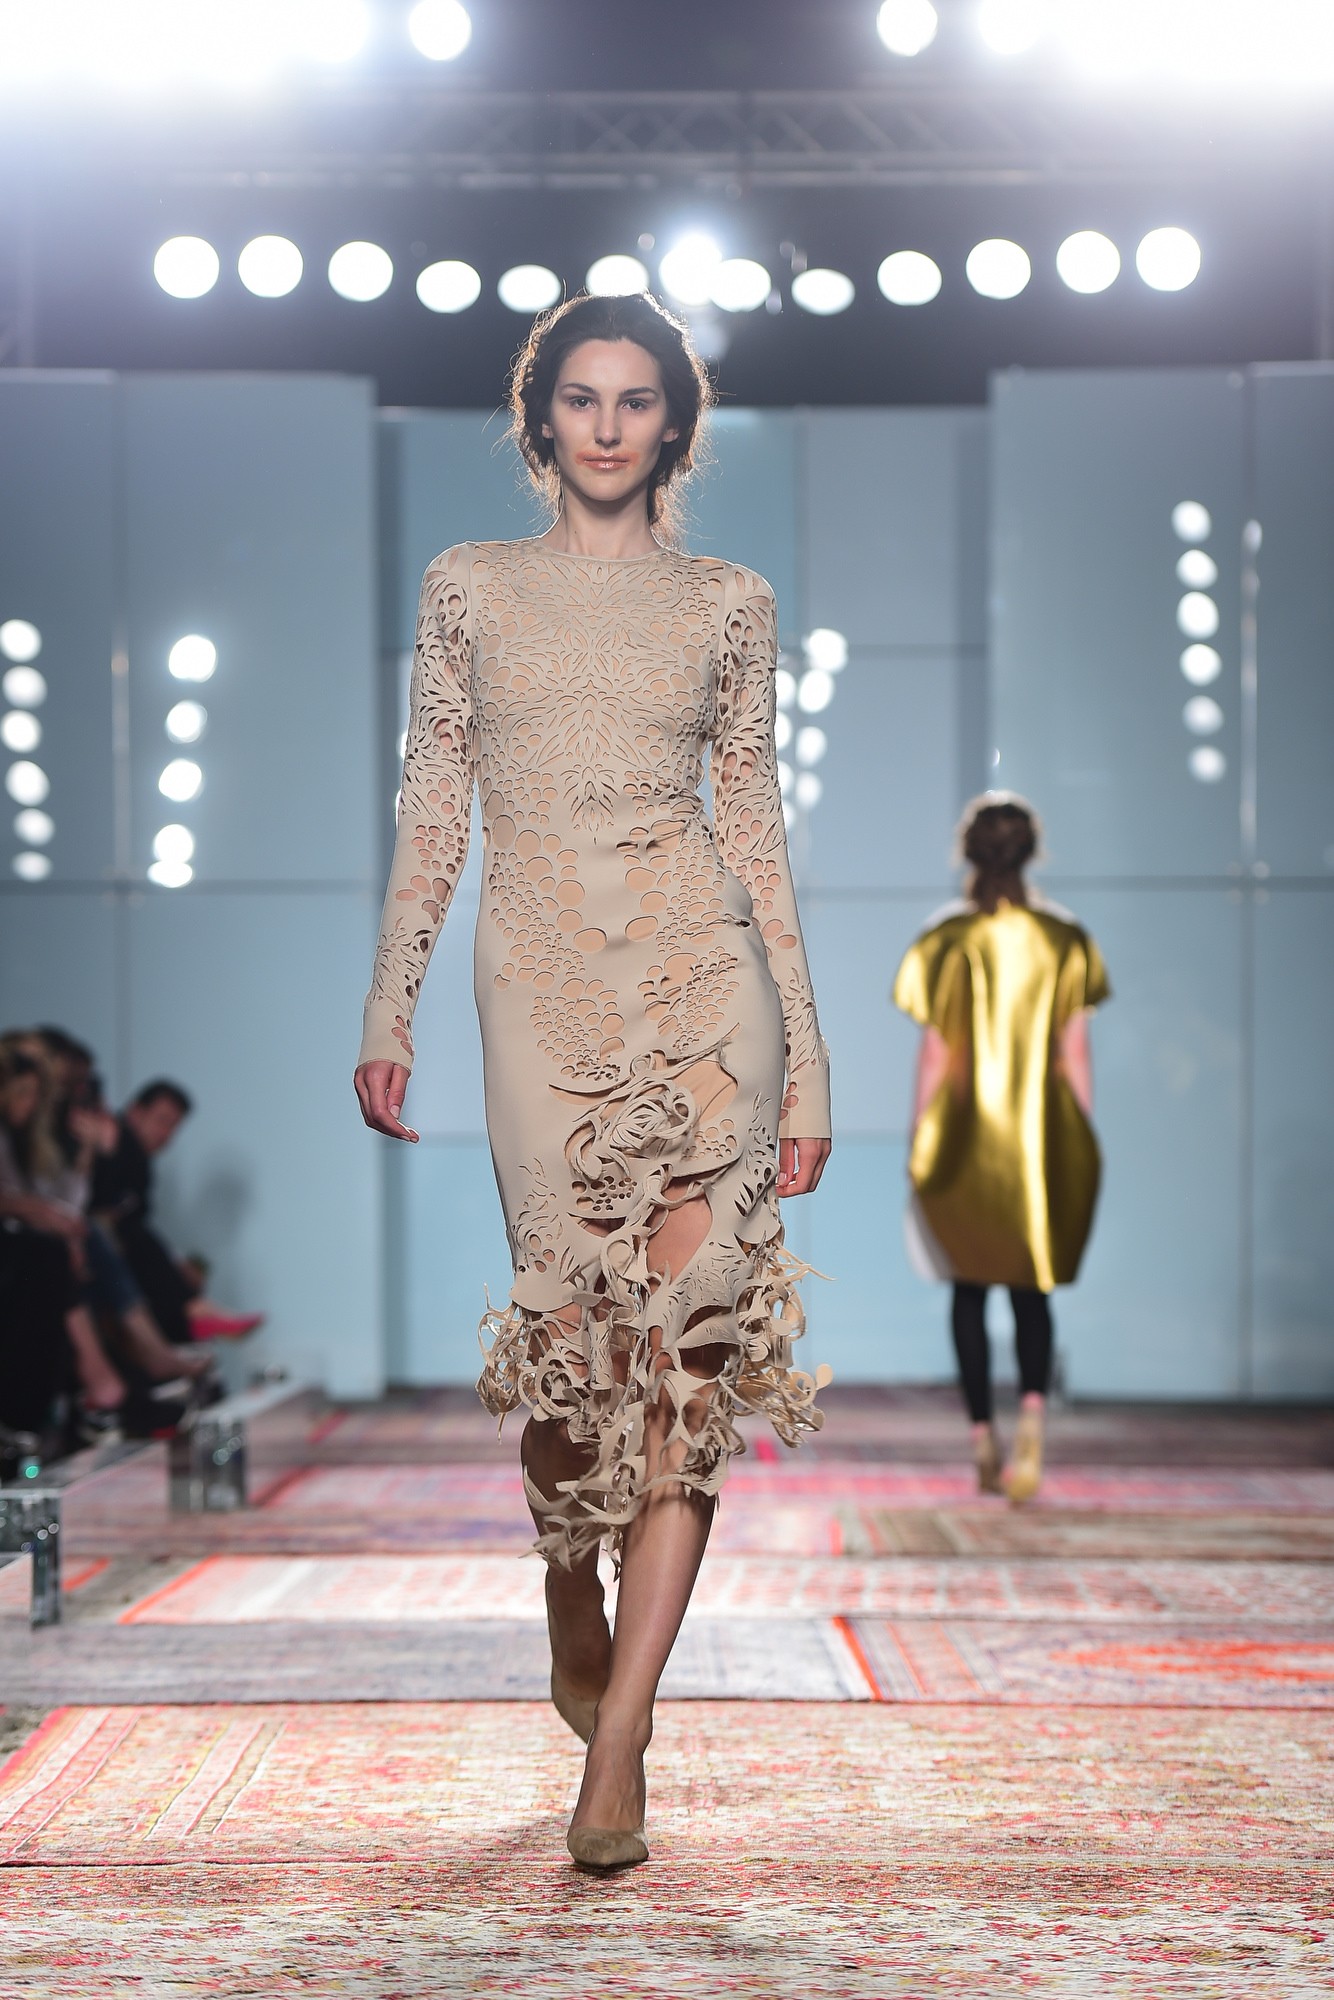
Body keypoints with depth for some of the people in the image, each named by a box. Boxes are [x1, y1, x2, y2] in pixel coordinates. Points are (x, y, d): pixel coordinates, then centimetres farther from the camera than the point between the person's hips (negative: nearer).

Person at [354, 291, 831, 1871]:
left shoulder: (729, 603, 10)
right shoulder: (469, 587, 11)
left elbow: (755, 828, 10)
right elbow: (433, 811, 11)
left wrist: (809, 1061, 7)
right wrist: (387, 1010, 5)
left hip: (702, 979, 0)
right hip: (541, 985, 0)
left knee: (690, 1336, -9)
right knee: (572, 1329, -4)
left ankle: (618, 1737, -5)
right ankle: (571, 1600, 29)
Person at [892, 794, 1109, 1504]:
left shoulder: (945, 940, -5)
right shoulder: (1064, 939, 0)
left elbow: (934, 1054, -5)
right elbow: (1075, 1054, 1)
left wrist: (919, 1148, 3)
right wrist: (1081, 1149, 8)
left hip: (965, 1130, -1)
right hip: (1045, 1130, 1)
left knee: (971, 1287, 12)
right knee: (1032, 1287, 9)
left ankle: (984, 1442, 11)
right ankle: (1032, 1416, -16)